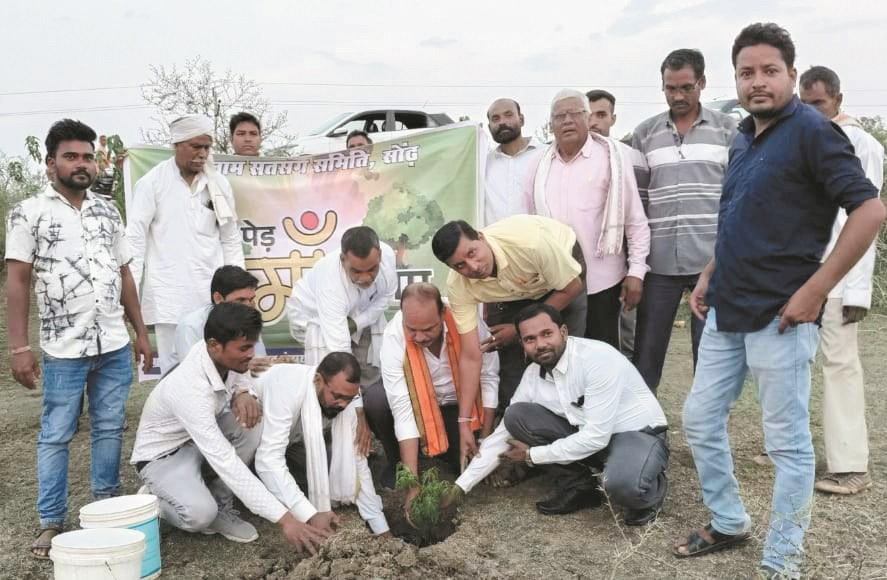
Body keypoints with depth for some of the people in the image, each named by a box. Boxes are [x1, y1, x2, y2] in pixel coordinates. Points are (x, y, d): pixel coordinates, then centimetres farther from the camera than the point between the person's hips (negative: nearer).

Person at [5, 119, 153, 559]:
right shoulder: (29, 213, -1)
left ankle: (107, 507, 24)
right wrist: (18, 348, -10)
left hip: (115, 345, 4)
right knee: (55, 436, 4)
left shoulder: (108, 213, 11)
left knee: (109, 428, 11)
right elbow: (17, 282, -5)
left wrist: (141, 333, 12)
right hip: (64, 348, -4)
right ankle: (51, 523, 15)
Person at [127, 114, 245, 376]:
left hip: (212, 292, 3)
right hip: (168, 293, -3)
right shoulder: (152, 182, -3)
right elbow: (135, 237, -2)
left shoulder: (219, 184, 8)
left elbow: (231, 239, 13)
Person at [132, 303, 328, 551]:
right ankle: (154, 500, 2)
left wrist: (243, 394, -22)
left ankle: (220, 506, -5)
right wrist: (284, 518, -44)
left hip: (203, 438, 7)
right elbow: (225, 461, -41)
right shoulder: (191, 389, -38)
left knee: (251, 423, -22)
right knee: (200, 514, -33)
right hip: (163, 455, -7)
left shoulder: (225, 357, -16)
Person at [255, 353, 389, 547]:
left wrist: (382, 531, -14)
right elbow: (268, 460, -45)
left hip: (293, 438, 4)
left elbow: (358, 465, -13)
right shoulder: (285, 386, -40)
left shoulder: (343, 404, -21)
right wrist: (310, 516, -49)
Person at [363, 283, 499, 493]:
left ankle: (443, 450, 15)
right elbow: (402, 408, -31)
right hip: (417, 403, 0)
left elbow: (488, 378, -14)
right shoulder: (393, 336, -28)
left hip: (459, 405, 0)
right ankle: (398, 462, -1)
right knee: (375, 400, -30)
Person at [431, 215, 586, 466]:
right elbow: (471, 356, -25)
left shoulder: (528, 241, -42)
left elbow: (572, 287, -24)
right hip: (511, 293, 3)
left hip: (563, 268, -2)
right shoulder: (458, 286, -30)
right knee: (509, 362, -8)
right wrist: (464, 424, -26)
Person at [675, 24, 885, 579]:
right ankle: (729, 523, 33)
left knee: (788, 441, 4)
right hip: (725, 311, 8)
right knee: (700, 420, 14)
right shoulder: (743, 139, 13)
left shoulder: (812, 131, -11)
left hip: (779, 316, -8)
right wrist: (709, 277, 14)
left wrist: (815, 291, -19)